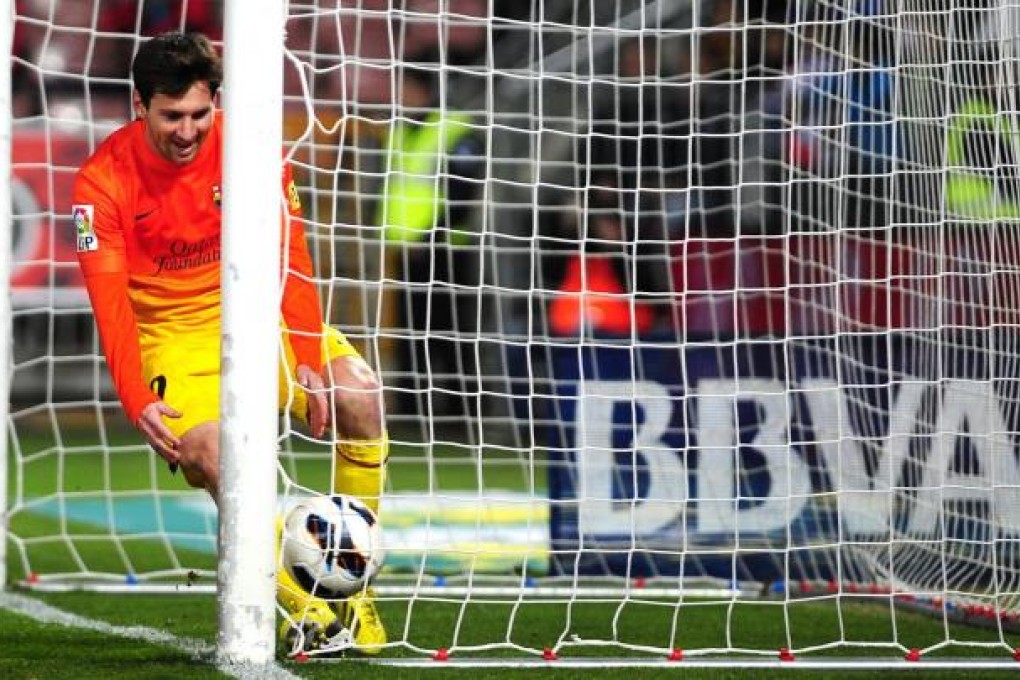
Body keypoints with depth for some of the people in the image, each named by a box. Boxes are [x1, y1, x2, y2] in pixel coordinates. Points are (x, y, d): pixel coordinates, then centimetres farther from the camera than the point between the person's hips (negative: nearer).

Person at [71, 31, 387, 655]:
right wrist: (137, 401, -27)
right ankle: (306, 607, -22)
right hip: (173, 331, -2)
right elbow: (110, 301, -15)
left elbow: (289, 256, -12)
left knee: (359, 393, -22)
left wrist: (308, 362, -21)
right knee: (206, 453, -30)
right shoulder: (104, 180, -13)